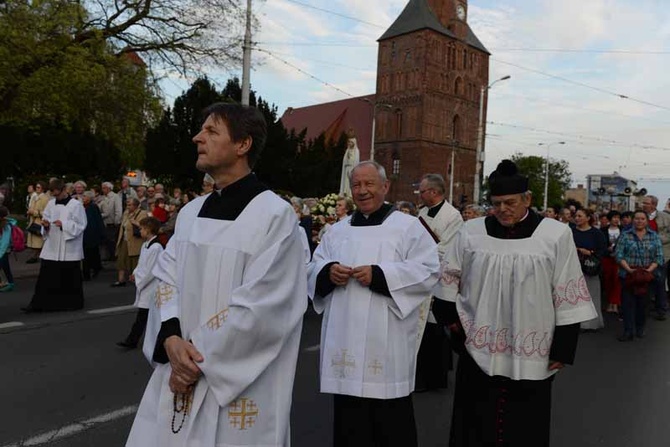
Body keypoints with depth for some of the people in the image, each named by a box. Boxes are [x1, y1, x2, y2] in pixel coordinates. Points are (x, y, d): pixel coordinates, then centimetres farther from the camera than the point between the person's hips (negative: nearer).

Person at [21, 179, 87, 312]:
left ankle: (73, 302, 19)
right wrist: (45, 224, -7)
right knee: (45, 276, 3)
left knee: (70, 278, 5)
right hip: (51, 247, 5)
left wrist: (64, 224, -21)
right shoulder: (51, 204, 8)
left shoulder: (76, 205, -8)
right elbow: (45, 219, 15)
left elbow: (80, 226, -11)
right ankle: (38, 303, 7)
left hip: (69, 249, -5)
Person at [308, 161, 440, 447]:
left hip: (387, 341, -4)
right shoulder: (338, 231, 14)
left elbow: (428, 272, -9)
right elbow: (313, 269, 14)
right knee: (349, 423, 13)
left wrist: (379, 275, -18)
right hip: (345, 339, 4)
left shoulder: (408, 226, 0)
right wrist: (328, 271, -9)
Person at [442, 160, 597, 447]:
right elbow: (449, 282, 10)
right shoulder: (471, 232, 1)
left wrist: (563, 348, -5)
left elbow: (568, 297, -3)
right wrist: (452, 317, -1)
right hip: (478, 351, 2)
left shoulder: (556, 235, -5)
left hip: (531, 355, -1)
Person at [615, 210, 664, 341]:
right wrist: (628, 269, -15)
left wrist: (649, 270, -12)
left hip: (647, 276, 1)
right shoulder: (625, 235, 4)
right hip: (628, 275, -1)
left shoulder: (654, 236, 8)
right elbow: (619, 254, -3)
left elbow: (659, 257, 2)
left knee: (643, 302, 8)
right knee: (628, 302, -5)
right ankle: (628, 331, -2)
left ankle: (640, 328, 23)